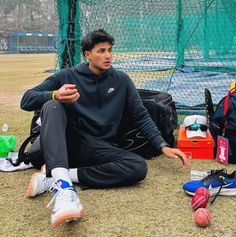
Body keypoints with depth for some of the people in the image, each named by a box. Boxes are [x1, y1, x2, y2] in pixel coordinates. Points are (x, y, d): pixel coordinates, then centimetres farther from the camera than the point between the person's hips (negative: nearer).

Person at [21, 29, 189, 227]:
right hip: (66, 144, -1)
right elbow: (26, 100, -5)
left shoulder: (121, 80, 8)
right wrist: (55, 95, -27)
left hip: (99, 149, 2)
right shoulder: (67, 76, 2)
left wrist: (163, 146, -6)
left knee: (139, 167, -28)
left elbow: (141, 116, 8)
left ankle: (54, 177, -28)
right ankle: (62, 182, -49)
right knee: (52, 106, -29)